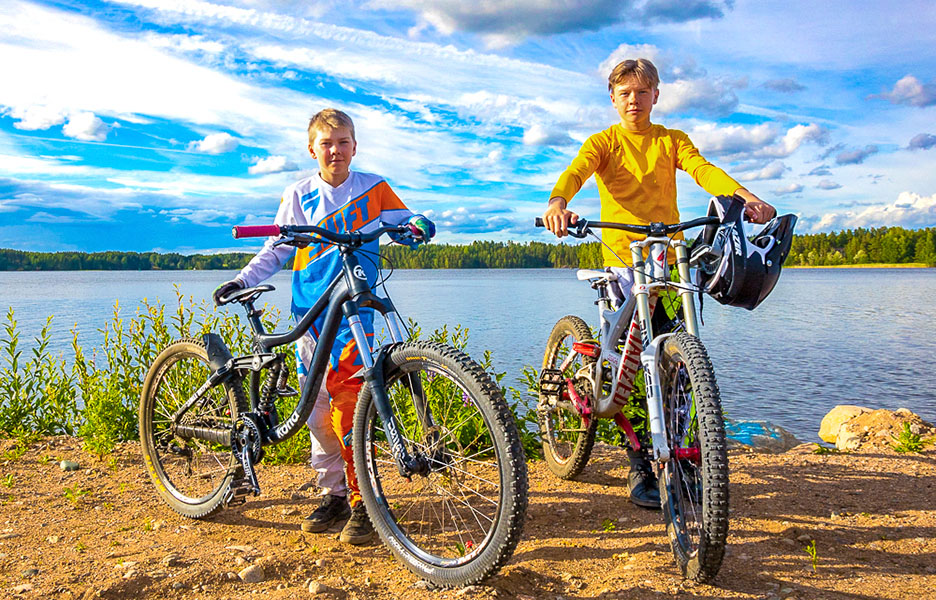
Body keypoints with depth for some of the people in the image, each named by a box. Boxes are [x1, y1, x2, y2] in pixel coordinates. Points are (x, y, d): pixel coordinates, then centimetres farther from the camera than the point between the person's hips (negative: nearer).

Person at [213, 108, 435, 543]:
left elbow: (403, 223, 10)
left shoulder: (373, 189, 6)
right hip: (310, 311, 3)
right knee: (319, 410, 5)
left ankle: (363, 501, -4)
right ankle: (333, 494, 18)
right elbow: (276, 250, 14)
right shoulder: (298, 196, 10)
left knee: (347, 405, -14)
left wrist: (418, 226, -13)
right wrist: (242, 280, 3)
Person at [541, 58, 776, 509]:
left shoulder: (672, 140, 15)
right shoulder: (603, 142, 8)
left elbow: (703, 170, -4)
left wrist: (746, 197, -24)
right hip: (625, 257, -2)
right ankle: (640, 470, 0)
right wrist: (557, 204, -36)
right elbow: (576, 171, -12)